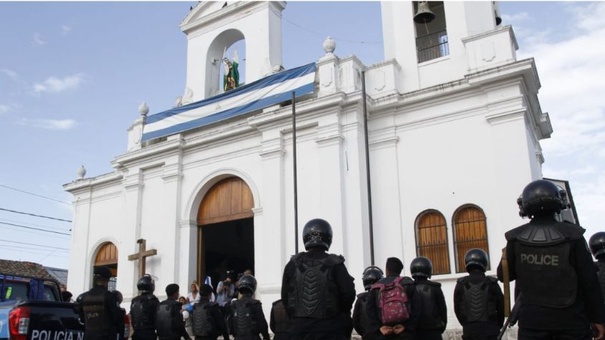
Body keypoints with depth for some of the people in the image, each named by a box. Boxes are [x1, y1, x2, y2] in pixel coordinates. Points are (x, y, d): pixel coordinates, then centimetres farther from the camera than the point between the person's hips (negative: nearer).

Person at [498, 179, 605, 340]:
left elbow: (503, 276, 6)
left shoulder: (516, 239, -3)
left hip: (532, 320, 2)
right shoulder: (572, 236, -9)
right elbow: (589, 281, -6)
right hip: (570, 319, -1)